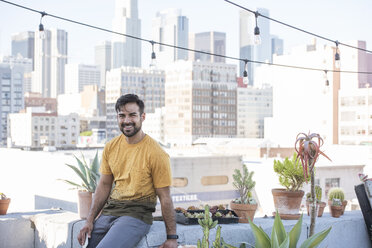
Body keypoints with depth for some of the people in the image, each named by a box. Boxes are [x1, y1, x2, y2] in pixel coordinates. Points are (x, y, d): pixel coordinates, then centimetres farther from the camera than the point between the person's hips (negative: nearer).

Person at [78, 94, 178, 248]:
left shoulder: (156, 154, -10)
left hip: (137, 213, -6)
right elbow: (104, 185, 15)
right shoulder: (111, 147, 7)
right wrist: (90, 220, 6)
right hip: (109, 210, 6)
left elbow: (165, 197, -7)